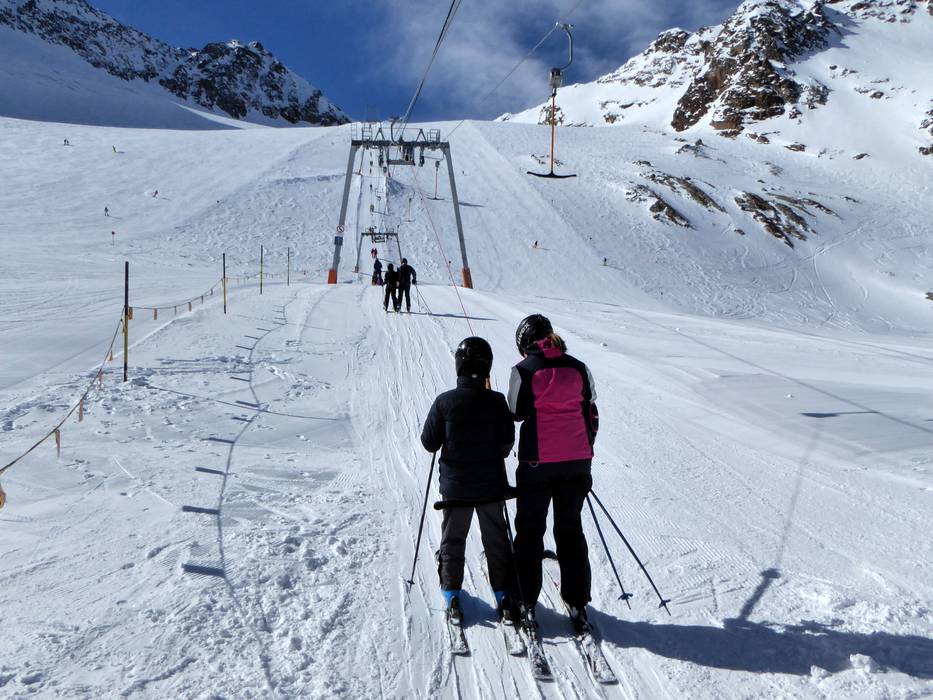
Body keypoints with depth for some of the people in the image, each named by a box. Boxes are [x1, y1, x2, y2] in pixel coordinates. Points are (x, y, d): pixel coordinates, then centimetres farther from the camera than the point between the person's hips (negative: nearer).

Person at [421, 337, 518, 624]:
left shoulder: (445, 402, -14)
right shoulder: (497, 402, -12)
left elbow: (429, 442, -8)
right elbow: (507, 443, -5)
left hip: (455, 485, -1)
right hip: (492, 485, 1)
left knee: (452, 538, 16)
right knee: (496, 539, 14)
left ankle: (451, 594, 21)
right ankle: (504, 596, 18)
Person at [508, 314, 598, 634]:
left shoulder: (524, 370, -7)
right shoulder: (579, 368, 4)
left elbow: (514, 413, -2)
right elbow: (591, 413, 9)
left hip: (537, 463, -3)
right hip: (578, 462, 4)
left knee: (530, 529, 13)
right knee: (570, 529, 16)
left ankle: (526, 601, 18)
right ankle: (577, 604, 18)